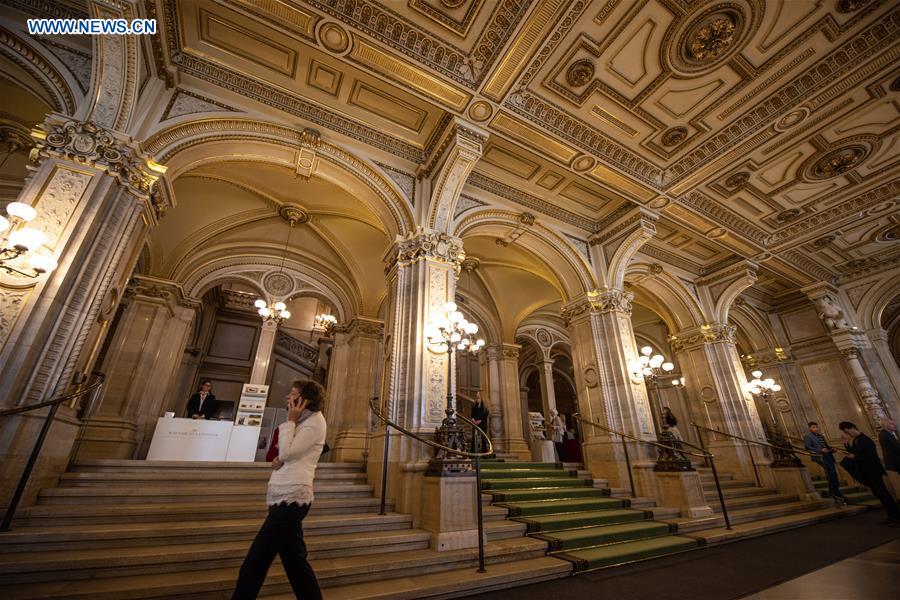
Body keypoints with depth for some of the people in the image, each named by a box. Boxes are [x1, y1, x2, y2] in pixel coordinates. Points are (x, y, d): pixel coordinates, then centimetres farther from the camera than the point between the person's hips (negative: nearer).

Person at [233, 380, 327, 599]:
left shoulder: (315, 422, -12)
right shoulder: (304, 421, 17)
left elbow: (286, 452, -20)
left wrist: (290, 420, -12)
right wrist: (278, 461, 0)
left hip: (291, 499, -10)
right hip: (287, 498, 10)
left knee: (253, 564, -3)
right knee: (295, 562, 16)